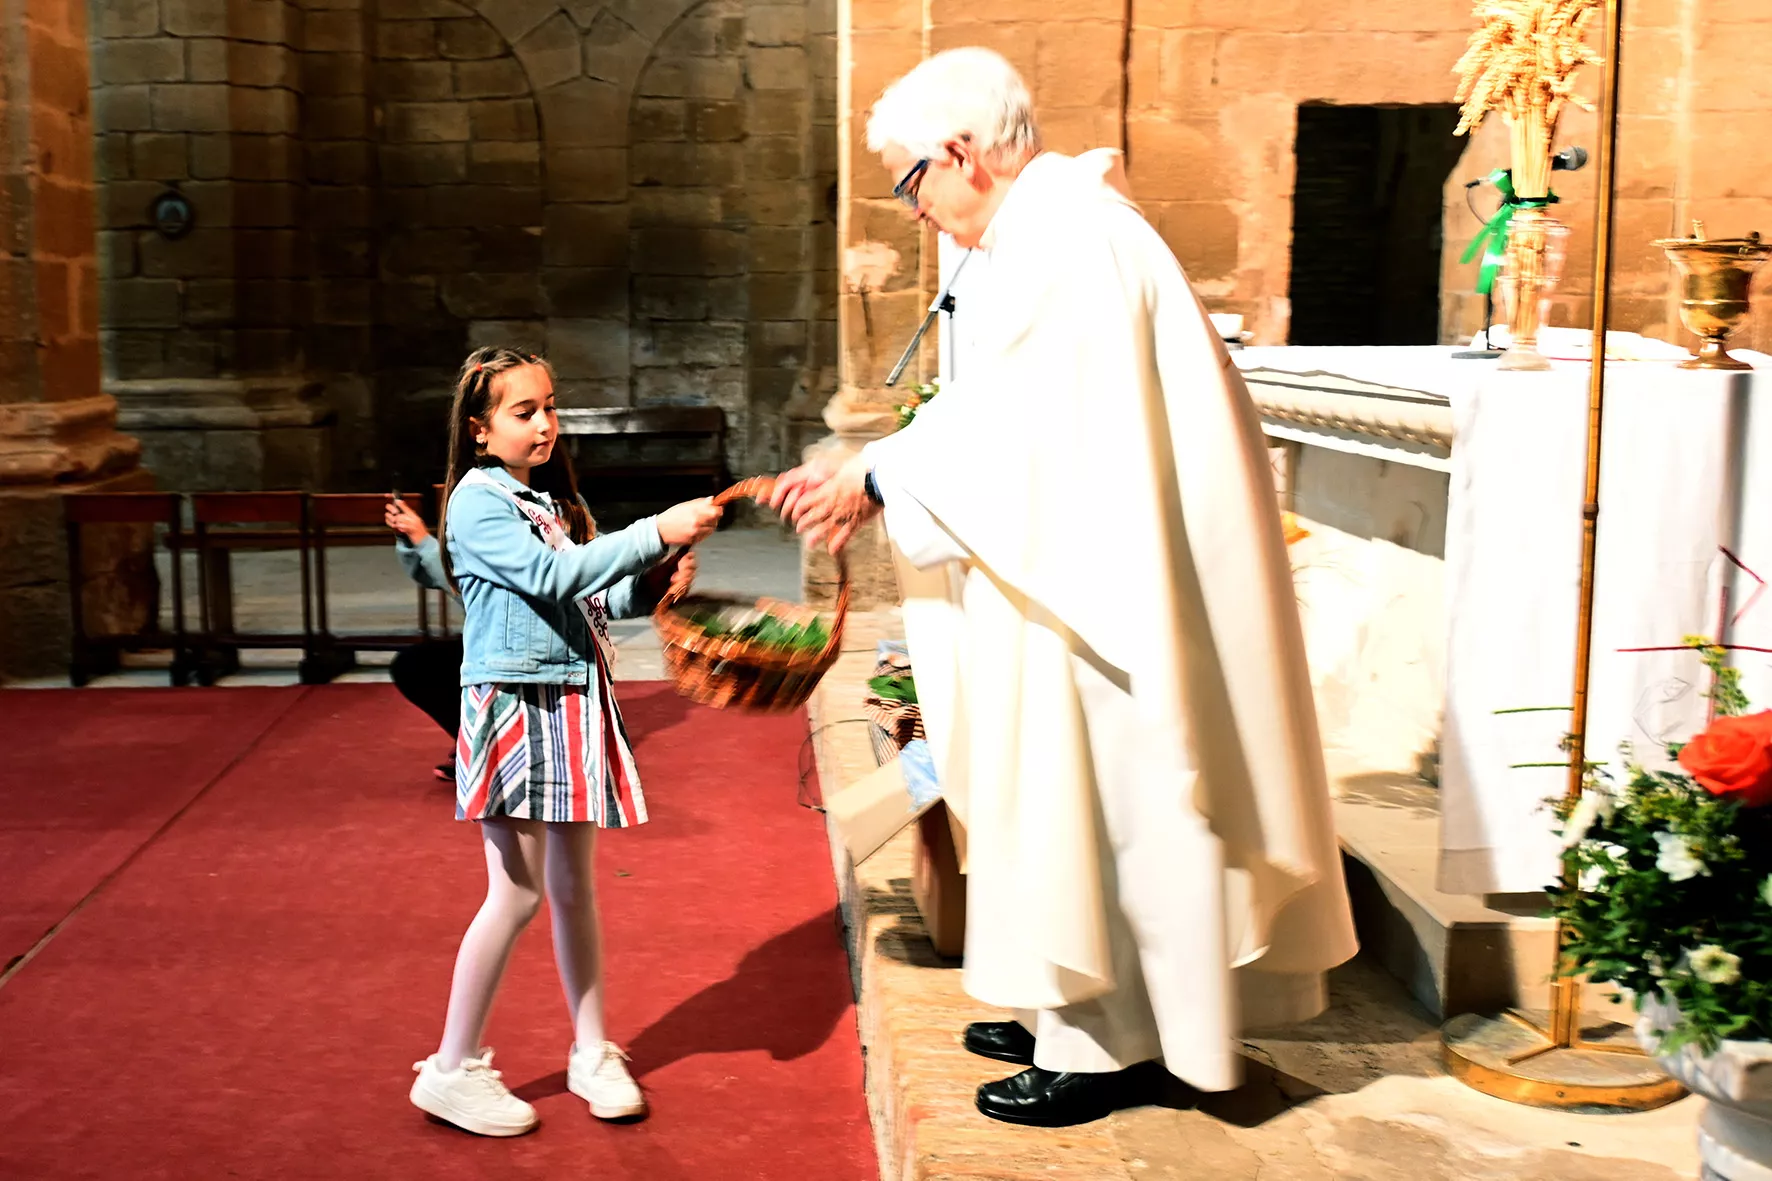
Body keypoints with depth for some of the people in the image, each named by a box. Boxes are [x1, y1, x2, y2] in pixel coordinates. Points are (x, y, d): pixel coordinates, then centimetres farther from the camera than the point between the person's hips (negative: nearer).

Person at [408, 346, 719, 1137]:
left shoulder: (554, 501, 14)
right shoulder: (478, 502, -10)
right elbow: (552, 577, -23)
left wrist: (649, 589, -4)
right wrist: (656, 533, -25)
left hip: (575, 703, 7)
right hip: (515, 705, -7)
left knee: (573, 886, 13)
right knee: (517, 892, -4)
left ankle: (592, 1053, 24)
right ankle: (452, 1071, 11)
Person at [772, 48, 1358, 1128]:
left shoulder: (1062, 237, -17)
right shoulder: (1053, 223, 14)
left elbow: (1003, 424, -20)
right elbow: (1007, 422, 14)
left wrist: (878, 478, -9)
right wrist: (877, 477, 10)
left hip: (1104, 584, -10)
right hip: (1092, 568, 10)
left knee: (1088, 793, -1)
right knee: (1076, 791, 16)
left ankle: (1098, 1045, 12)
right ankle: (1077, 1012, 28)